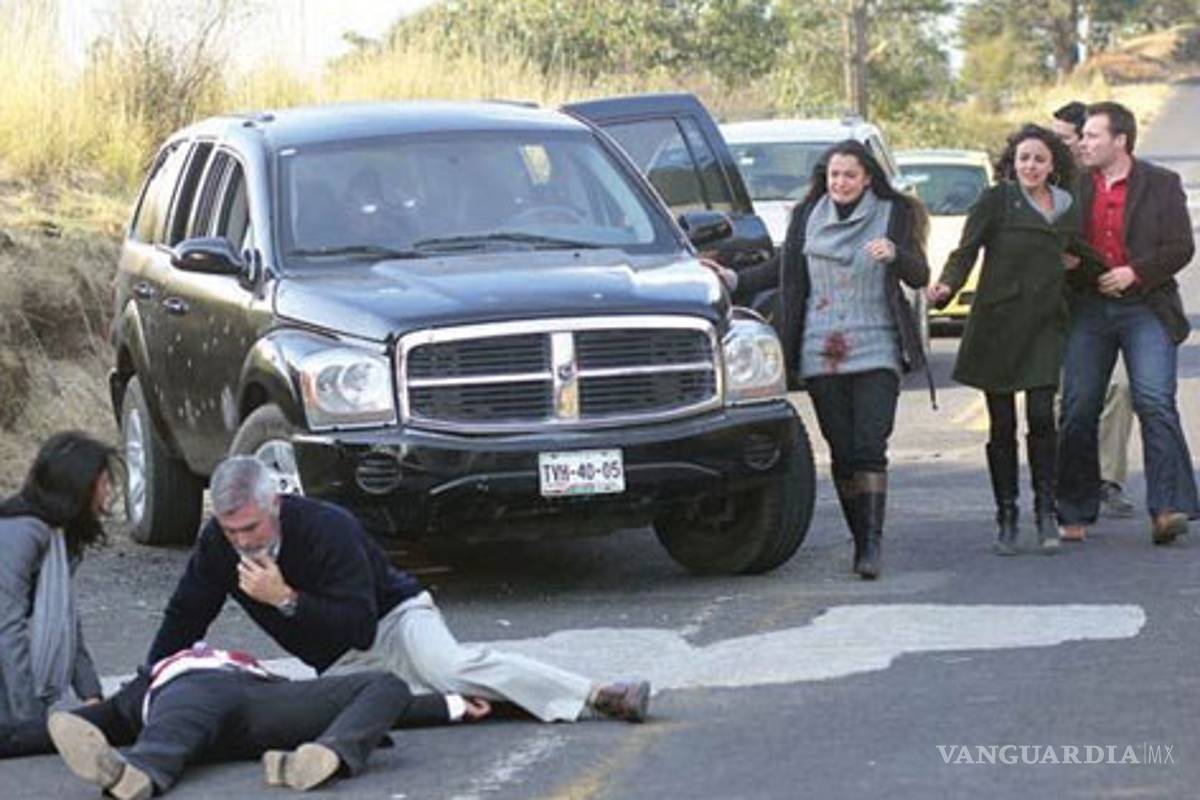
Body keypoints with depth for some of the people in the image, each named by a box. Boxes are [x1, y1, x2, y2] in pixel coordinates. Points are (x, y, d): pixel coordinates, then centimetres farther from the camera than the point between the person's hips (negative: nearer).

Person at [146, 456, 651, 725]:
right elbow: (183, 620, 7)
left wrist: (286, 599, -37)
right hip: (339, 665, 6)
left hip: (394, 617, -6)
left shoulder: (326, 528, -25)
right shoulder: (217, 545, -7)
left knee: (451, 666, -35)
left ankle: (598, 698, -38)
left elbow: (360, 626, -29)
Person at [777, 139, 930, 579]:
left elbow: (919, 277, -1)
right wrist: (789, 351, 5)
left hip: (876, 348, -2)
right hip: (821, 353, 3)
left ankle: (872, 543, -19)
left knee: (870, 445, -14)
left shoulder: (893, 215, 5)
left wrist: (895, 255, -22)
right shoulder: (806, 218, 11)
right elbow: (791, 286, 11)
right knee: (842, 451, 3)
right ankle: (861, 539, 10)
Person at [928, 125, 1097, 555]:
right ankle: (1006, 519, 11)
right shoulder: (995, 202, -1)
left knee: (1042, 416, -10)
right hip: (998, 323, -2)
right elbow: (966, 249, -10)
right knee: (1002, 425, 2)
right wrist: (946, 286, -26)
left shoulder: (1068, 208, 12)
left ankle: (1046, 512, 1)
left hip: (1045, 325, 2)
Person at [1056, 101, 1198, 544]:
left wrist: (1135, 272, -13)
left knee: (1155, 402, -16)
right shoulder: (1074, 185, 11)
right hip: (1087, 310, 3)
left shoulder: (1162, 184, 3)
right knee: (1078, 409, 1)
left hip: (1145, 309, -3)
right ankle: (1075, 512, 12)